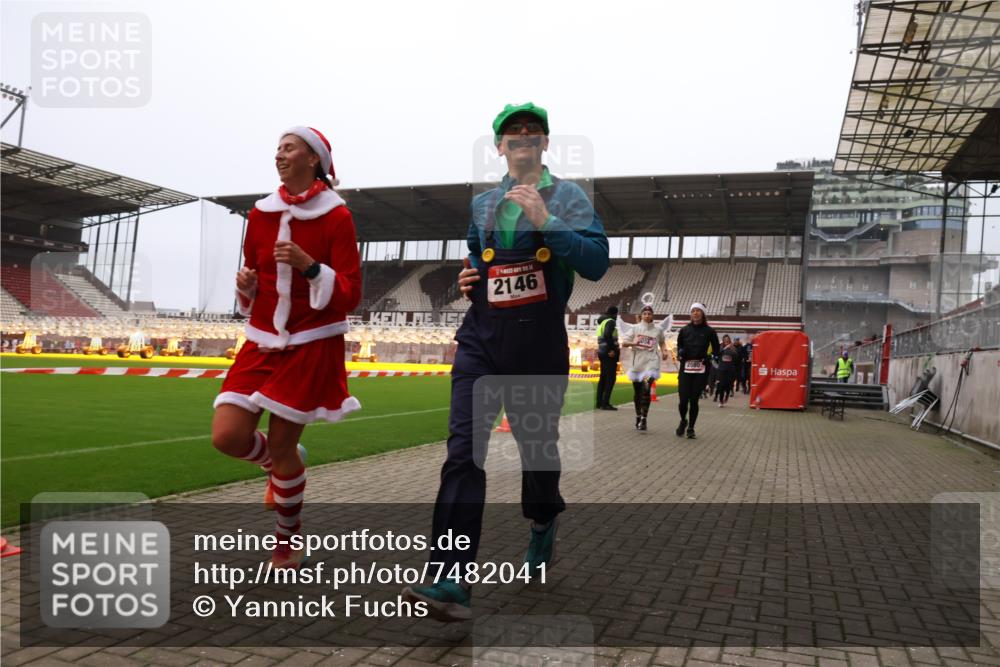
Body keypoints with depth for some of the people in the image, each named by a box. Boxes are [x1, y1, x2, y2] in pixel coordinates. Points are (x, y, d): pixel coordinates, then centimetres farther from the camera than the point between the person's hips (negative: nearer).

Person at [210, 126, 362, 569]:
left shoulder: (336, 216, -7)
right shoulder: (260, 214, 7)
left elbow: (349, 296, -10)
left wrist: (308, 264, -23)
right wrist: (245, 283, -5)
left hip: (311, 347, -5)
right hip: (263, 342, 5)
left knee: (281, 446, -1)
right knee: (227, 437, -7)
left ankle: (288, 539, 25)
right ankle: (284, 465, 29)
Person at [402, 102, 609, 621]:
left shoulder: (567, 197, 2)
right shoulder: (482, 204, 15)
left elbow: (596, 263, -11)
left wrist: (546, 220, -21)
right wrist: (467, 277, 8)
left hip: (539, 345, -2)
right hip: (481, 339, 3)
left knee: (537, 443, 13)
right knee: (464, 448, -11)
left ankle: (542, 525, 45)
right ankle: (451, 579, -13)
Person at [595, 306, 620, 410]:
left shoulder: (602, 322, 19)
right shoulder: (610, 321, -9)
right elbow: (607, 335, -25)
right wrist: (612, 349, -22)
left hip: (602, 352, 9)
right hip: (610, 354, -9)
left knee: (603, 377, 13)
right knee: (611, 378, -9)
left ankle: (599, 402, 15)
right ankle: (605, 403, -14)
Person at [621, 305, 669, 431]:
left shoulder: (658, 330, 7)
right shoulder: (635, 328, 6)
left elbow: (662, 342, 25)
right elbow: (623, 344, 2)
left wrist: (664, 351, 6)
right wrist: (633, 343, -18)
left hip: (650, 363, -2)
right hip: (636, 363, 2)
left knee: (646, 390, -18)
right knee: (637, 392, 11)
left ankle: (643, 420, -16)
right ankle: (638, 416, 28)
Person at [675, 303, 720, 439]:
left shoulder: (709, 331, 2)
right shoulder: (684, 330, 6)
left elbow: (716, 349, 11)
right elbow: (679, 345, 19)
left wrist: (709, 358, -7)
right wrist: (680, 354, -2)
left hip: (701, 370, -1)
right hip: (685, 369, 1)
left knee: (694, 400, -1)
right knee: (683, 399, -6)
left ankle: (691, 428, 16)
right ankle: (683, 421, 24)